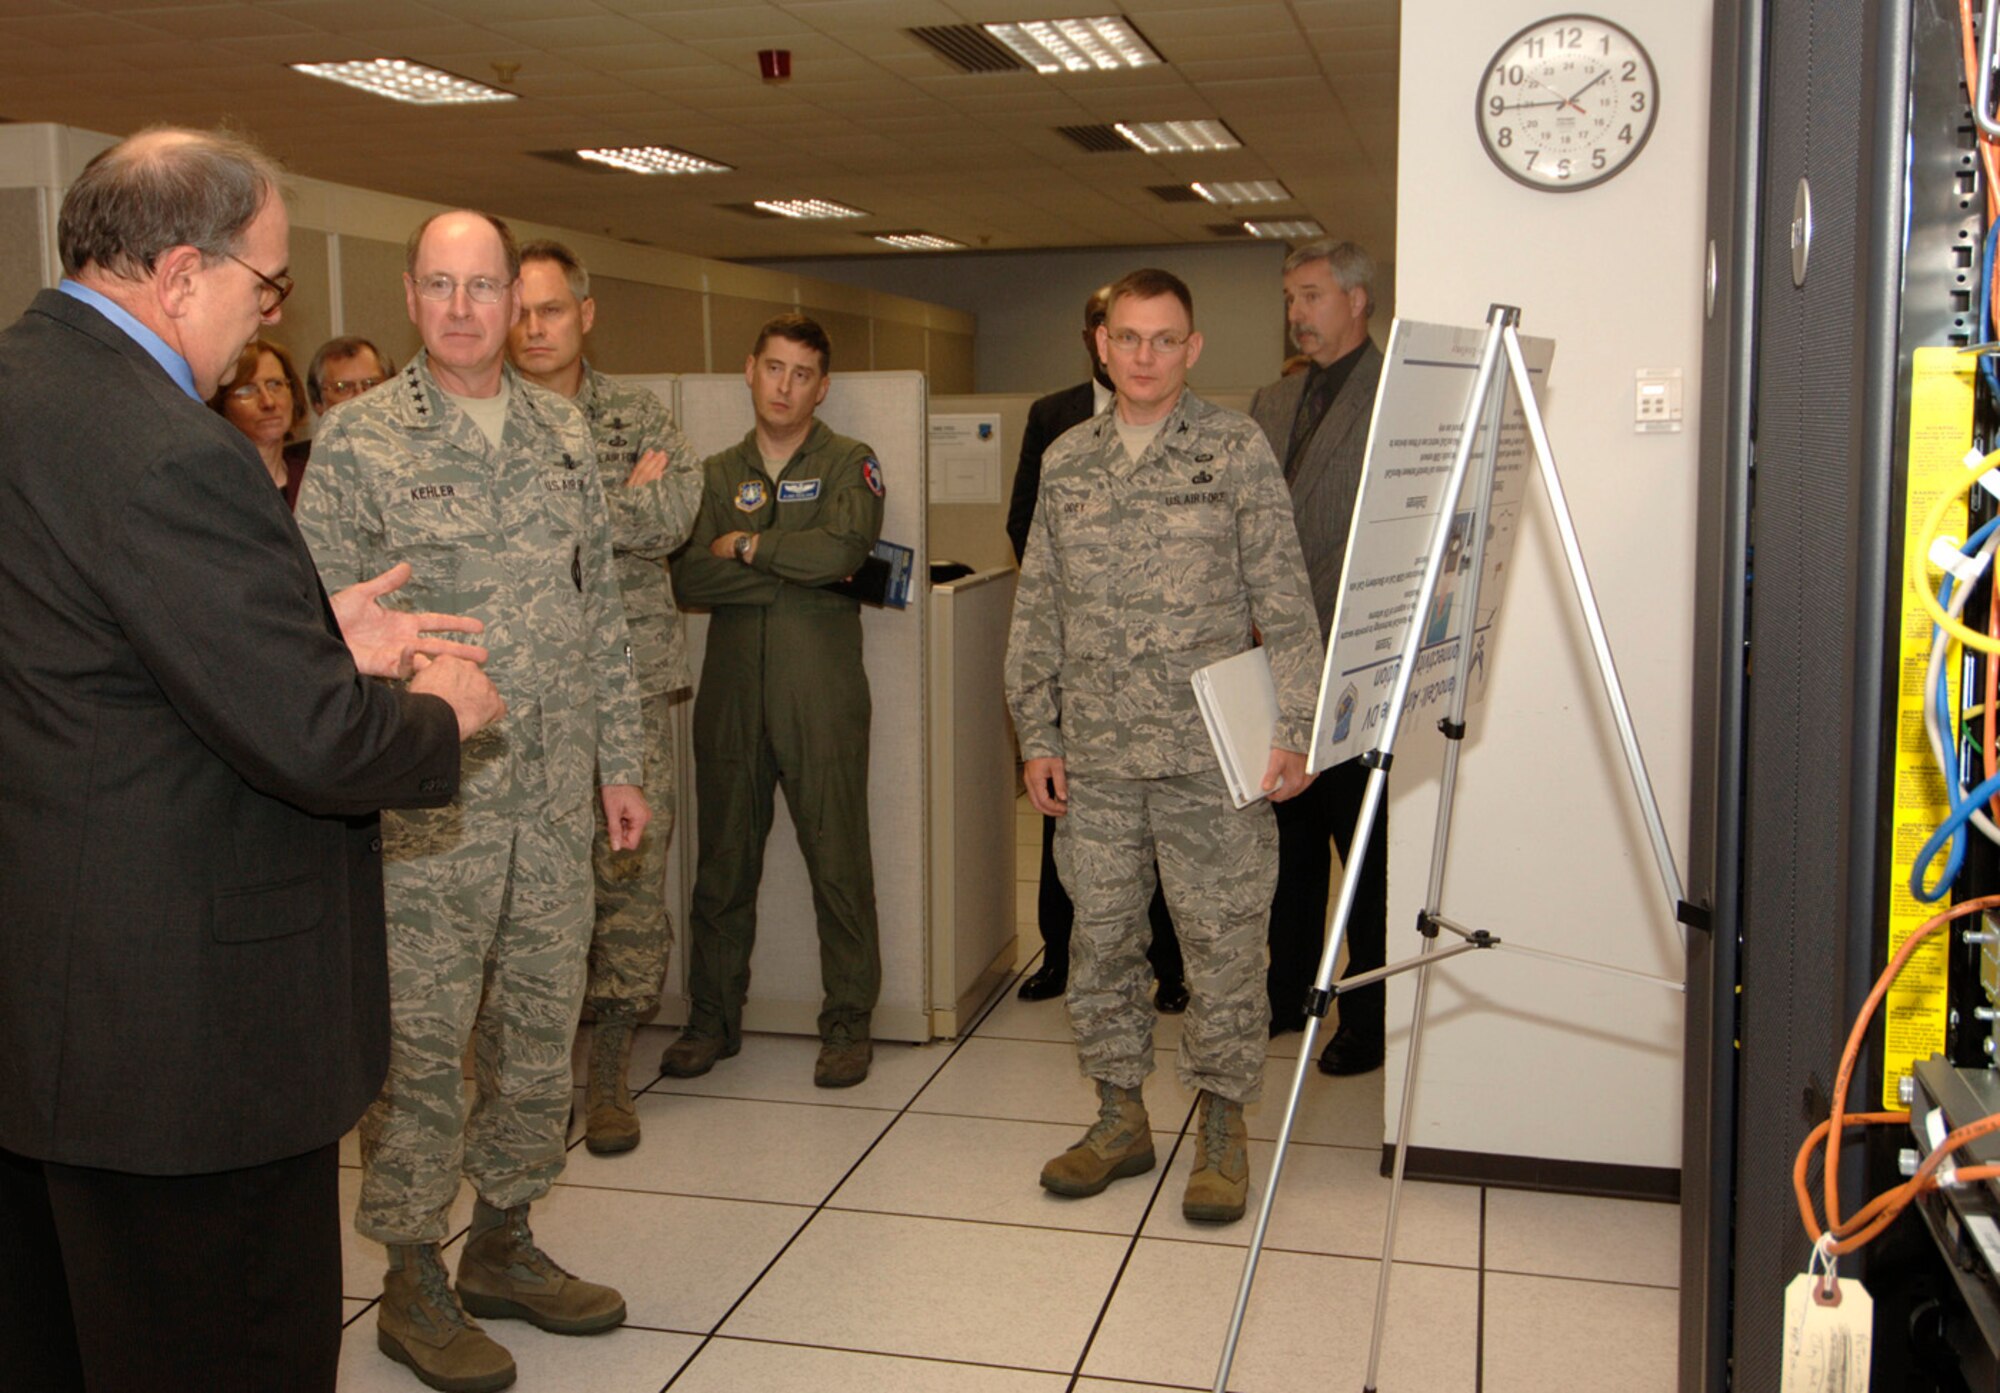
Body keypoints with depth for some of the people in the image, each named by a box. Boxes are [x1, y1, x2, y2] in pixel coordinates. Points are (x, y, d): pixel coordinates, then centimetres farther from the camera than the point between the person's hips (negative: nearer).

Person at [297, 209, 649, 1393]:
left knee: (542, 1023, 13)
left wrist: (621, 762, 10)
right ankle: (413, 1282, 20)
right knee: (422, 1041, 3)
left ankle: (505, 1242, 31)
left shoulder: (565, 432, 9)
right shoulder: (358, 439, -5)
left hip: (555, 795, 5)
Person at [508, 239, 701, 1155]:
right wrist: (627, 499, -10)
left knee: (631, 872, 2)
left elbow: (675, 515, -8)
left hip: (629, 680, 1)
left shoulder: (638, 418, 9)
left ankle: (608, 1071, 15)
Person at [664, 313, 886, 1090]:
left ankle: (848, 1023, 11)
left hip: (822, 691, -3)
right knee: (723, 862, 8)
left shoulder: (849, 465, 6)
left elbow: (841, 548, -15)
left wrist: (747, 546, -3)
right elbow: (689, 579, -1)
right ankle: (713, 1019, 21)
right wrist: (795, 572, -8)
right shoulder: (717, 474, 14)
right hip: (731, 691, 3)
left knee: (838, 861, -1)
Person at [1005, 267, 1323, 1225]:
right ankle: (1120, 1116, 25)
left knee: (1222, 940, 1)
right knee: (1099, 933, 9)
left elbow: (1283, 600, -2)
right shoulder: (1065, 462, 10)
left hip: (1212, 752, -3)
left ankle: (1222, 1127, 17)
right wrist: (1037, 734, 8)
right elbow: (1037, 612, 13)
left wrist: (1293, 729, -8)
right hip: (1096, 754, 4)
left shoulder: (1236, 448, 0)